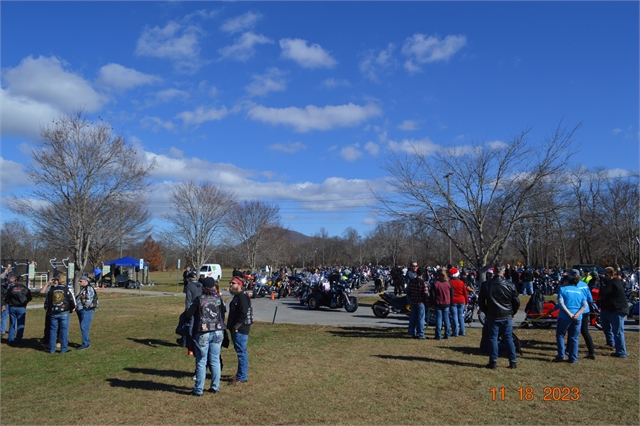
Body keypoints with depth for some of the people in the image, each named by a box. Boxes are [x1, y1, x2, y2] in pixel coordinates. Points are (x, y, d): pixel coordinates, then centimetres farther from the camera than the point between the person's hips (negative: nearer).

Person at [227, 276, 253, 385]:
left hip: (240, 330, -11)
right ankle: (241, 374, 28)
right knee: (240, 351, 18)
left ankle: (242, 377, 2)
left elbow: (243, 314, -25)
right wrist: (233, 327, 17)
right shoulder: (237, 296, 15)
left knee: (241, 352, -4)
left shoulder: (242, 297, -18)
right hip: (236, 329, 11)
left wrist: (236, 327, -19)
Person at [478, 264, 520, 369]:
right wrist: (512, 312, 16)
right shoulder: (510, 285, -6)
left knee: (493, 338, 5)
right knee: (509, 339, 9)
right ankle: (513, 361, 13)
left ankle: (493, 362, 6)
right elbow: (516, 302, 1)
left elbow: (481, 301, 1)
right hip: (506, 317, 0)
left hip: (492, 317, 0)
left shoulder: (485, 285, -5)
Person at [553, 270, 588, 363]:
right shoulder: (580, 291, 11)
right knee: (574, 337, 11)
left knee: (560, 335, 11)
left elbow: (561, 303, -14)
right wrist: (577, 314, -12)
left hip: (564, 317, -3)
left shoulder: (563, 289, -1)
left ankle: (561, 356, 6)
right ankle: (573, 359, 13)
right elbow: (585, 305, -1)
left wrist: (569, 314, -15)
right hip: (577, 318, 3)